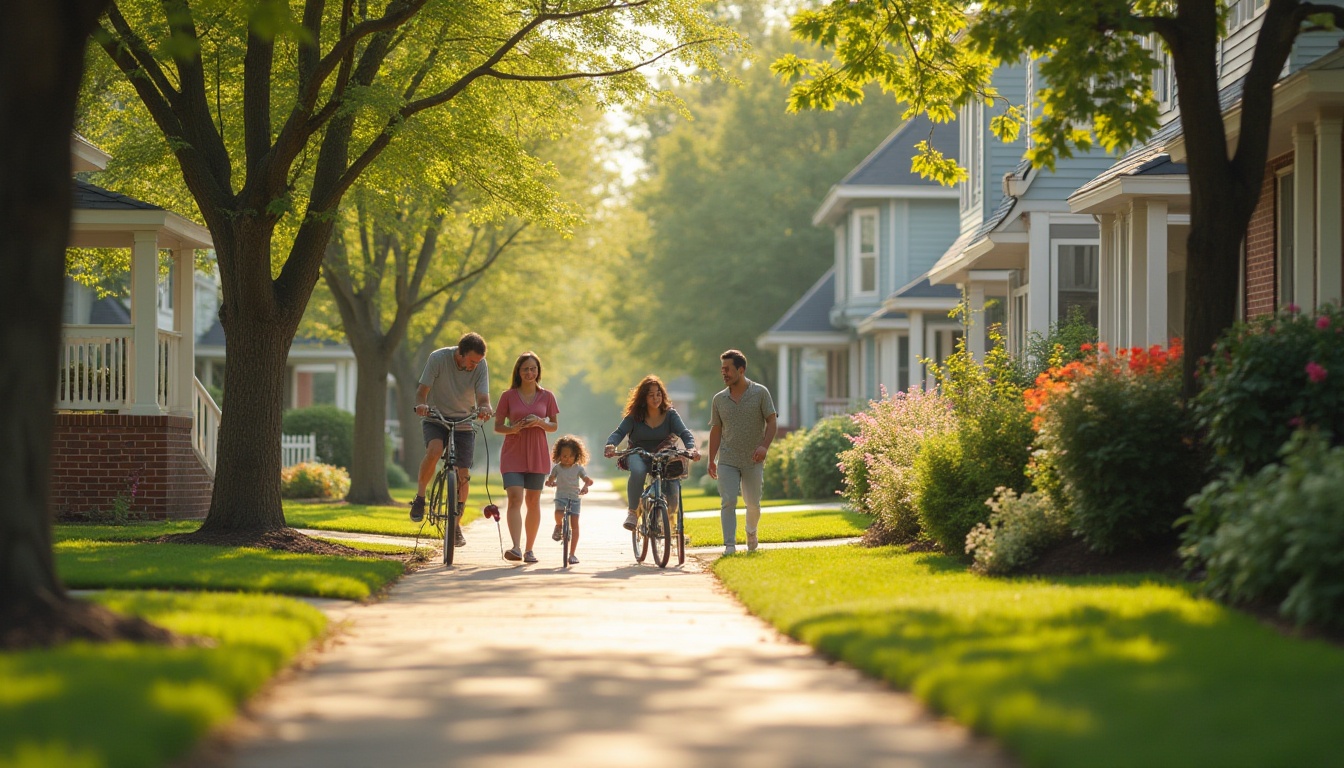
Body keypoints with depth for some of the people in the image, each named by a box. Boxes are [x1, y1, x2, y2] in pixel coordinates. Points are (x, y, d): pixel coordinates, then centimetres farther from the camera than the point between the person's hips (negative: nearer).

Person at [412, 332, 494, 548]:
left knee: (463, 475, -4)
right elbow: (422, 389, -15)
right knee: (434, 450, -33)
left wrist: (484, 408, -41)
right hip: (436, 418, -2)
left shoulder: (480, 366, -12)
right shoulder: (438, 358, -17)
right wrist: (421, 404, -38)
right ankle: (420, 497, -13)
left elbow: (483, 397, -16)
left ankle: (456, 524, 14)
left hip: (464, 423, 2)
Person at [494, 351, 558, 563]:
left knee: (533, 502, 7)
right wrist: (512, 429, -17)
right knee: (515, 498, -17)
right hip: (513, 454, -2)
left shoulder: (546, 396, 5)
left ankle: (529, 549, 17)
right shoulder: (508, 396, 1)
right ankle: (516, 548, -27)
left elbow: (554, 426, 9)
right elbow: (497, 426, 4)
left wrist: (539, 422, -11)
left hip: (537, 456, 2)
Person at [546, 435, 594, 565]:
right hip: (561, 497, -1)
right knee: (558, 513, -33)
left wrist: (585, 485, -25)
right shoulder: (557, 468, 7)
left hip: (574, 498, 1)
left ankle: (572, 553, 0)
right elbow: (550, 479, 10)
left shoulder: (578, 468, 5)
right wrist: (550, 482, -15)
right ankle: (558, 527, 5)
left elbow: (588, 480, -2)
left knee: (575, 524, -6)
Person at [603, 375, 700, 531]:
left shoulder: (670, 414, -2)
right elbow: (620, 432, -13)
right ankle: (633, 512, -22)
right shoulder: (635, 416, -3)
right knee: (637, 472, -38)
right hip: (638, 455, -1)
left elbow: (684, 433, -12)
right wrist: (611, 445, -36)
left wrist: (691, 448, -34)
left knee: (673, 492, -22)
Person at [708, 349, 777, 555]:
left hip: (753, 461, -1)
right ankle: (729, 544, -15)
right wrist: (711, 460, 10)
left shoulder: (760, 393, -1)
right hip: (727, 461, 1)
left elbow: (771, 422, -3)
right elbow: (715, 431, 12)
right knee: (728, 502, -12)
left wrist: (764, 445, -19)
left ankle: (751, 532, 37)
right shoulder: (719, 399, 7)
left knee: (753, 503, 9)